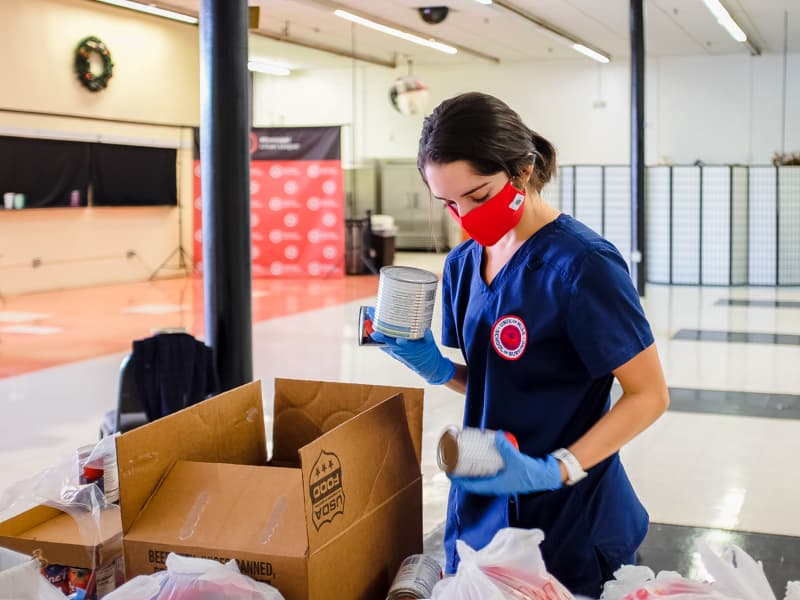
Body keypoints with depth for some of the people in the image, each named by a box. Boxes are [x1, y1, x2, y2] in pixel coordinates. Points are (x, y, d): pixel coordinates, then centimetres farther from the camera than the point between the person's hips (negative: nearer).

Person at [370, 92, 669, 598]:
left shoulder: (582, 265, -19)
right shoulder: (463, 264, 3)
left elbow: (650, 396, -15)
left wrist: (553, 470, -25)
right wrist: (438, 368, -7)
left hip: (570, 522, -6)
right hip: (482, 516, 7)